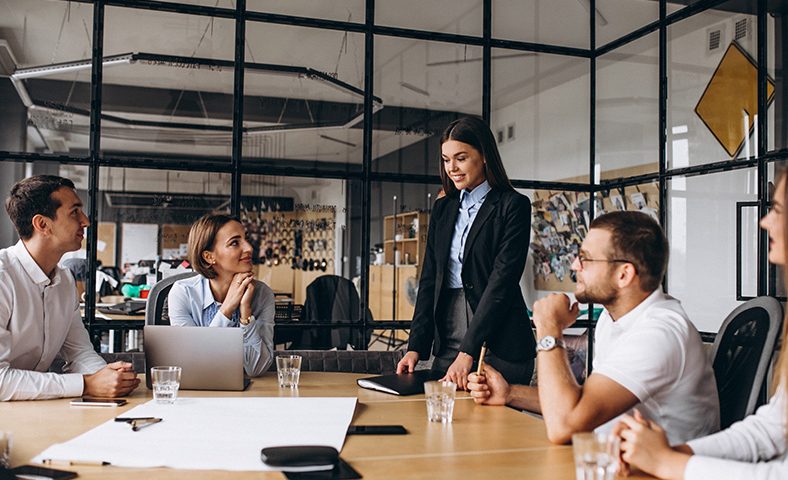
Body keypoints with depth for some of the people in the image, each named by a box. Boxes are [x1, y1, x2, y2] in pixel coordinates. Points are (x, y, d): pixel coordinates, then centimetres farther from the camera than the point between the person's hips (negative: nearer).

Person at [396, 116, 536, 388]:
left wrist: (468, 352, -19)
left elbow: (502, 280, -13)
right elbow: (429, 279, 11)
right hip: (447, 343, 5)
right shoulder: (443, 208, 14)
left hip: (498, 346, -5)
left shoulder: (513, 206, -4)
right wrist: (416, 346, 0)